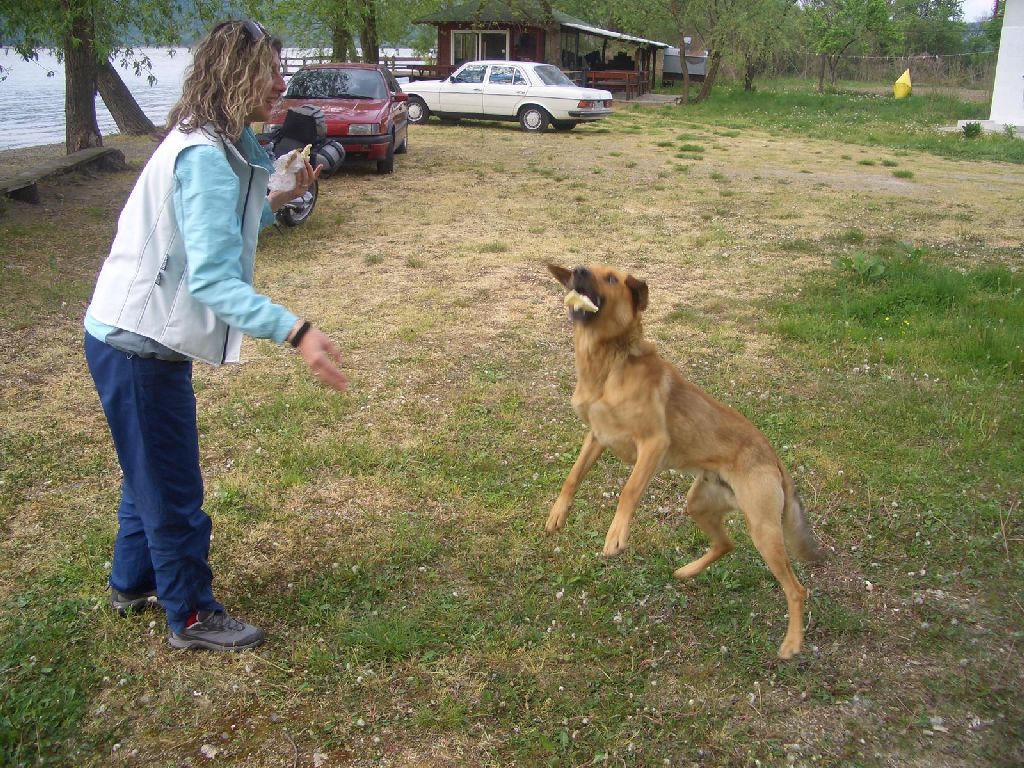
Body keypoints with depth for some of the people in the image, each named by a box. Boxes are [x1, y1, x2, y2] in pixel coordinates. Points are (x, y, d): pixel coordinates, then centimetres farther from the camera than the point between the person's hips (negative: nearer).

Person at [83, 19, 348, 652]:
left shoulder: (214, 146, 8)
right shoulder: (206, 158, -24)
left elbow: (215, 232, 17)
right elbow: (213, 280, -32)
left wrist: (278, 200, 7)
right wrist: (296, 332, -40)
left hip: (141, 339, 10)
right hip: (139, 346, -10)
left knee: (152, 474, 25)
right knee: (173, 490, 5)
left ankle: (134, 583, 43)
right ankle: (192, 616, 22)